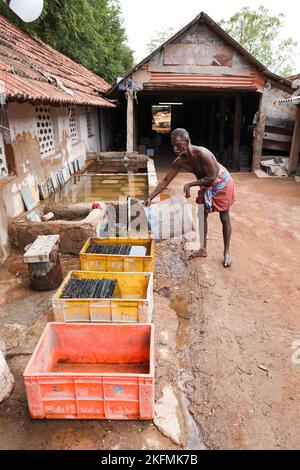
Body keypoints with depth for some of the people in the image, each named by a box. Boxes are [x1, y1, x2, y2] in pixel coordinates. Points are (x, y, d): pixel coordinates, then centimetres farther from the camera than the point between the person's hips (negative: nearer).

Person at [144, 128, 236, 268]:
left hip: (221, 182, -6)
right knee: (202, 215, 9)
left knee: (224, 218, 1)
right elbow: (165, 181, -12)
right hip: (205, 185, 6)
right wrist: (150, 197, -17)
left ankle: (226, 252, 13)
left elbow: (211, 178, -31)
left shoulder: (202, 154, -36)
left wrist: (190, 184, -31)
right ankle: (203, 249, 23)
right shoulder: (179, 161, -16)